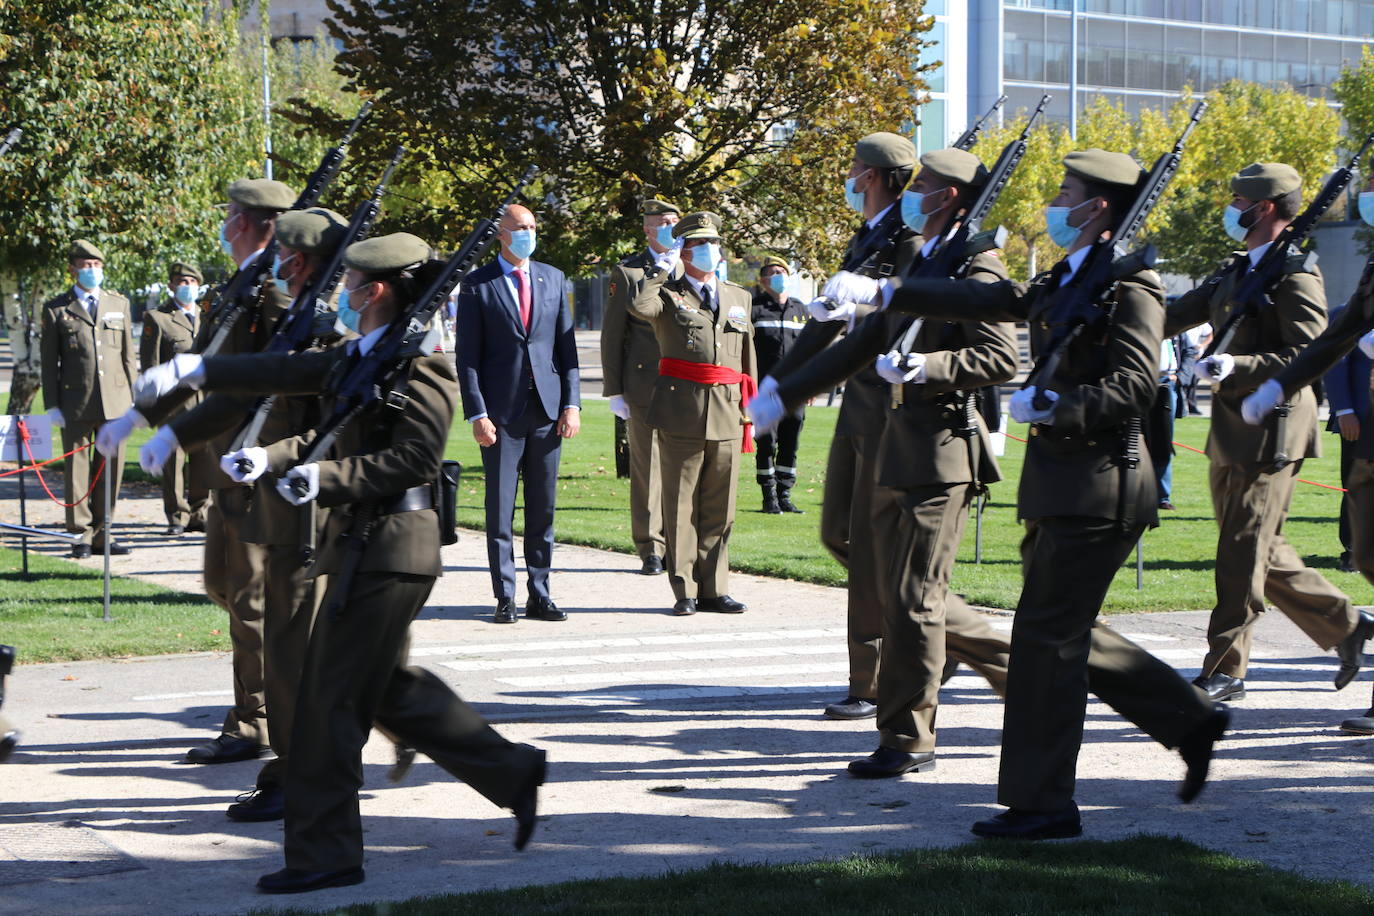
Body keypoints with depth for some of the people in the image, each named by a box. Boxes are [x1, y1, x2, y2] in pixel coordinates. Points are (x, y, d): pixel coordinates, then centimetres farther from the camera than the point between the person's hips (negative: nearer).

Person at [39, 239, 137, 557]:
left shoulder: (119, 304, 15)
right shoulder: (56, 309, 5)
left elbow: (129, 355, 15)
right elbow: (49, 361, 4)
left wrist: (134, 397, 9)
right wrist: (52, 405, -2)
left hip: (115, 401, 3)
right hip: (76, 403, -3)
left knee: (112, 468, 3)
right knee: (78, 468, 0)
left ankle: (101, 532, 13)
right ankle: (81, 534, 9)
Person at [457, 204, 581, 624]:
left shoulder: (553, 279, 12)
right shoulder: (477, 286, 0)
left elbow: (567, 345, 11)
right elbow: (467, 356, -2)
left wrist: (571, 403, 3)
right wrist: (476, 414, -9)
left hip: (547, 410, 3)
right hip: (502, 413, -3)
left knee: (543, 508, 6)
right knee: (500, 510, 0)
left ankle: (539, 595, 12)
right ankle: (505, 598, 5)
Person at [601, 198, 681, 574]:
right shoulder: (627, 273, 6)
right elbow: (612, 335, 4)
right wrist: (614, 390, -2)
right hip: (643, 385, -2)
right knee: (646, 468, 0)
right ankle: (651, 550, 6)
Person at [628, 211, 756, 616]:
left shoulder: (739, 297, 17)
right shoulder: (668, 293, 4)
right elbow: (639, 307, -21)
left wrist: (750, 413, 15)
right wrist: (659, 271, -6)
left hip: (727, 414, 4)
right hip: (680, 412, -4)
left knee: (720, 507, 6)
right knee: (681, 506, 0)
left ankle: (714, 588, 13)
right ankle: (685, 590, 5)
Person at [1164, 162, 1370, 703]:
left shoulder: (1295, 273, -11)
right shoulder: (1234, 271, 16)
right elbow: (1178, 317, 19)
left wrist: (1240, 366, -28)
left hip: (1272, 430, -9)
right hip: (1232, 432, 9)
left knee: (1243, 552, -5)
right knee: (1260, 551, 13)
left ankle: (1224, 670, 1)